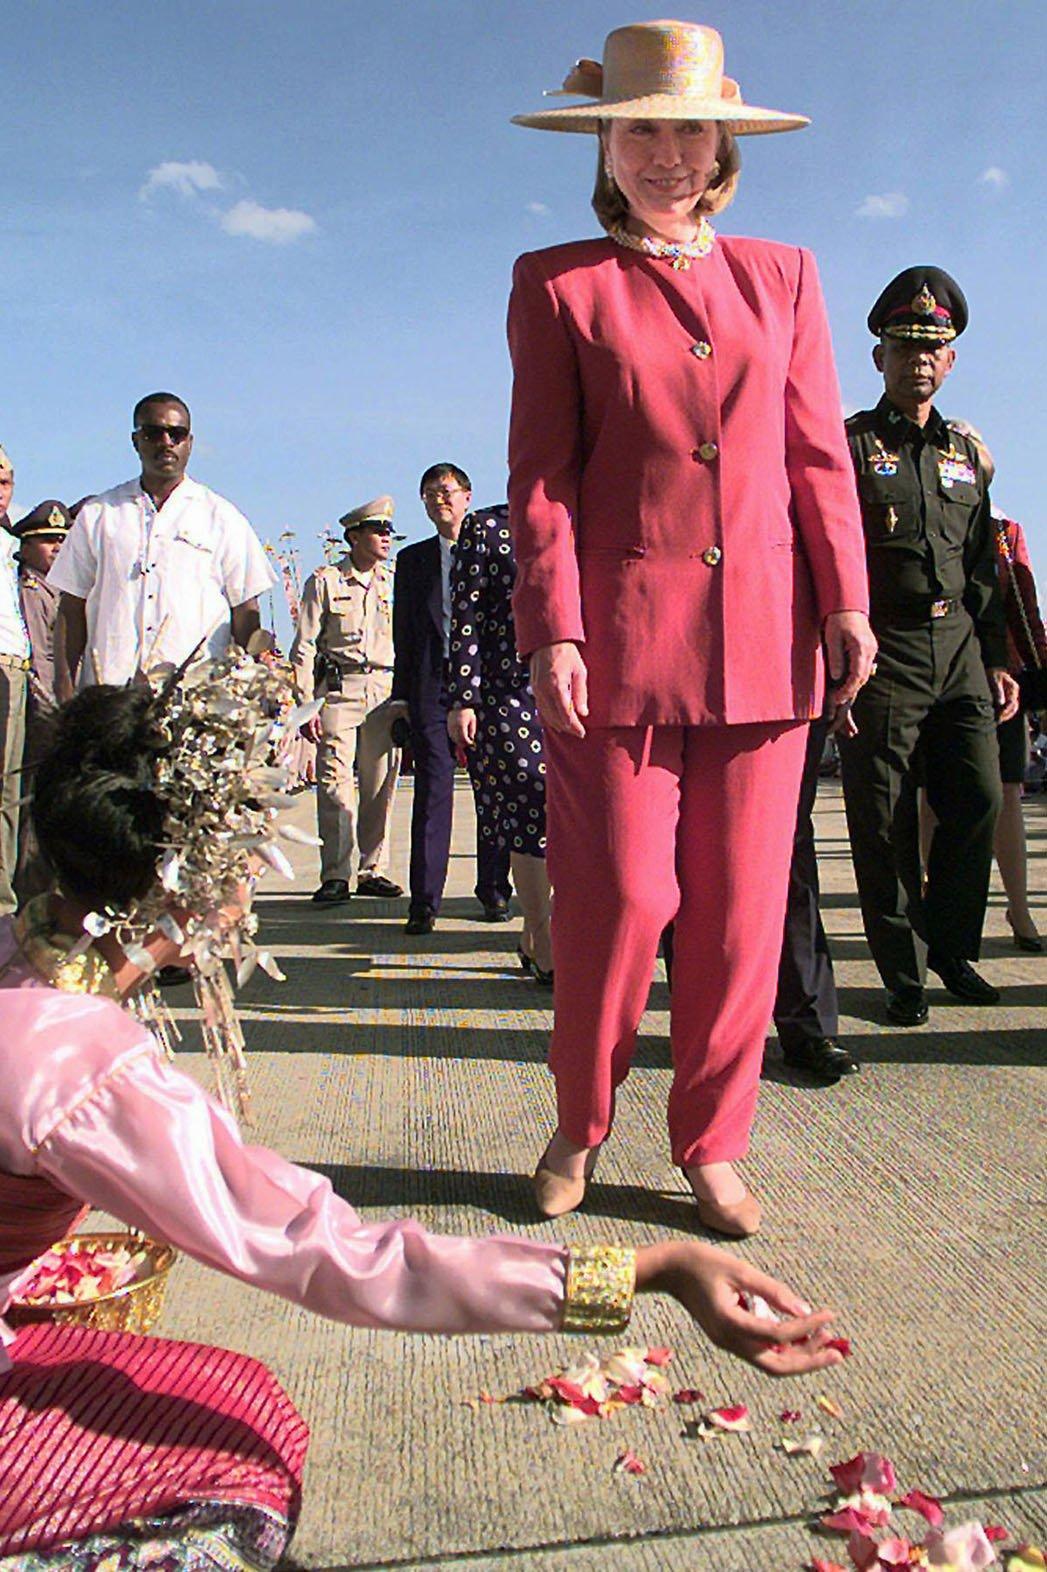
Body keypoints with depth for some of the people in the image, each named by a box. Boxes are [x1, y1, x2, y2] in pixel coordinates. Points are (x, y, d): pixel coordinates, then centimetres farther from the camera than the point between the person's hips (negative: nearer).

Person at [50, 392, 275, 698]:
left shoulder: (222, 518, 12)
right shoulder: (98, 515, 15)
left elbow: (245, 615, 9)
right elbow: (72, 607, 14)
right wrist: (64, 685, 4)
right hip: (108, 690, 1)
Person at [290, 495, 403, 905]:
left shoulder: (395, 583, 13)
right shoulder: (324, 582, 4)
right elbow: (304, 648, 2)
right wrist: (306, 703, -6)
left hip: (387, 690, 3)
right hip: (339, 690, -3)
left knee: (380, 785, 4)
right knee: (335, 783, -7)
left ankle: (373, 870, 14)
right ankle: (335, 876, -1)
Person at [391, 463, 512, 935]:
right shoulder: (412, 560, 17)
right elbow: (404, 632, 15)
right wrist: (402, 693, 7)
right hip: (432, 684, 1)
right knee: (432, 788, -4)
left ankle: (494, 889, 15)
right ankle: (424, 899, -2)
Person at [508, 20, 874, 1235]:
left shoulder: (783, 277, 17)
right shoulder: (558, 284, 9)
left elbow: (819, 454, 13)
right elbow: (540, 472, 1)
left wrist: (846, 601, 2)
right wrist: (552, 631, -9)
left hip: (765, 639, 3)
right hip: (620, 638, -3)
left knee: (743, 908, 4)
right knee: (621, 898, -3)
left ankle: (712, 1147, 20)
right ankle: (579, 1128, 21)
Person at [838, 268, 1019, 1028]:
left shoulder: (967, 452, 18)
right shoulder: (848, 444, 1)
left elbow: (983, 567, 20)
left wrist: (997, 659, 14)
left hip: (959, 652, 5)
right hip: (882, 656, -5)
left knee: (979, 800, 1)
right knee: (886, 822, -1)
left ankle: (952, 947, 21)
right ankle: (905, 972, 11)